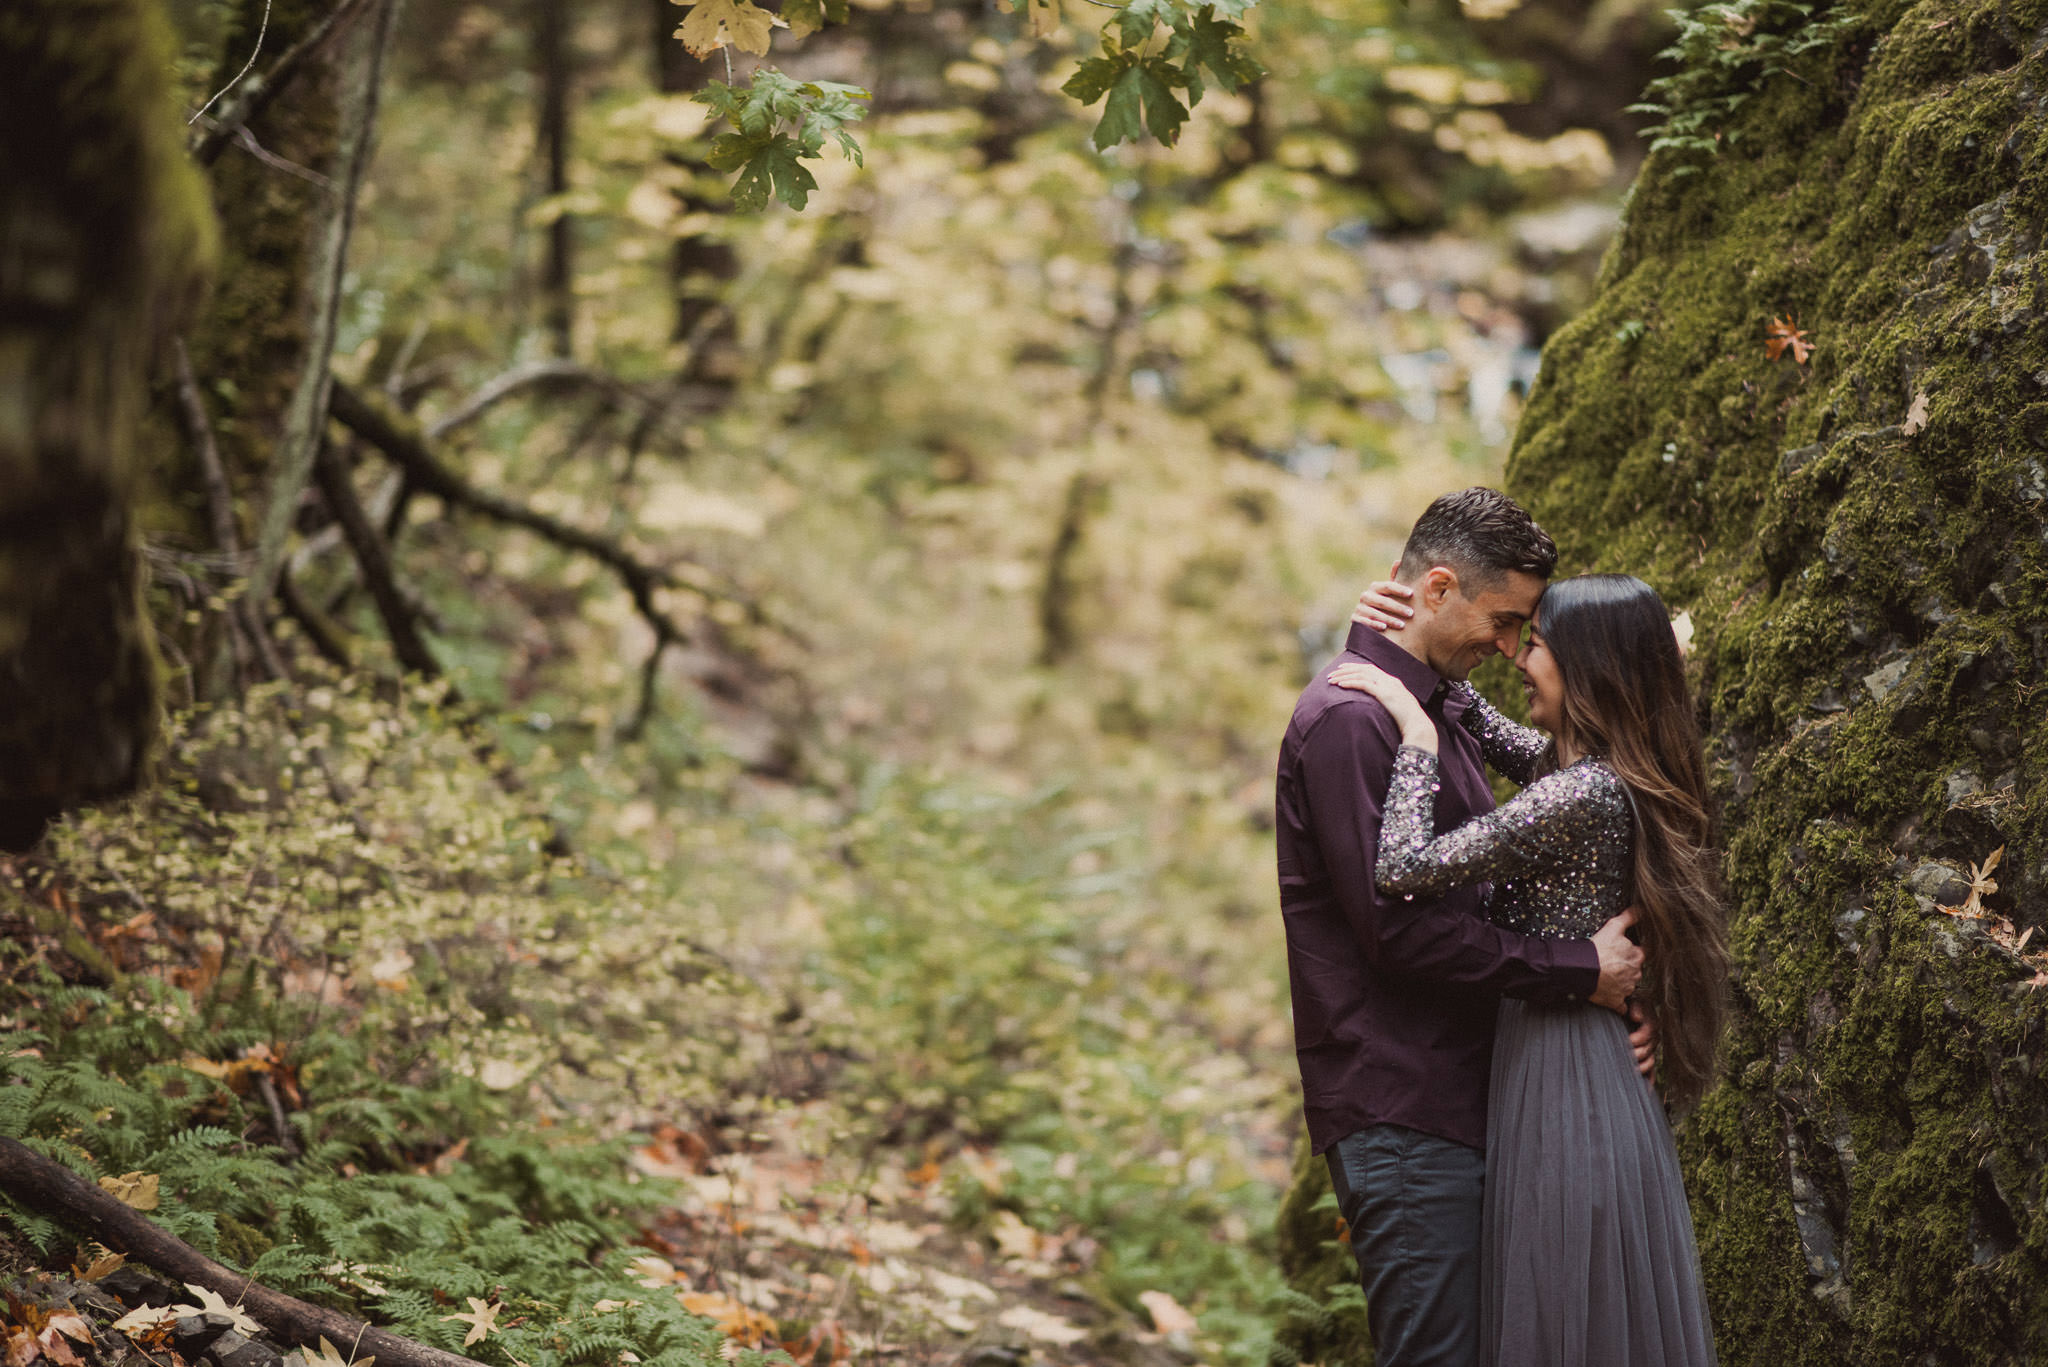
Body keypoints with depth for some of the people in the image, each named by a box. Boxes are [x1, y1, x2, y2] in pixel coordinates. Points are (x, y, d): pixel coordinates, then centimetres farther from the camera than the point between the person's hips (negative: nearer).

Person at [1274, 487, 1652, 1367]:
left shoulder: (1447, 713, 19)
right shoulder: (1349, 718, -14)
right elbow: (1401, 928, -20)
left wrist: (1609, 995, 3)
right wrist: (1581, 971, -14)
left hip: (1463, 1095, 10)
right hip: (1399, 1117, -10)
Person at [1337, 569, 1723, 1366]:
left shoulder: (1582, 796, -21)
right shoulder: (1589, 771, 7)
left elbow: (1406, 869, -27)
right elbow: (1497, 740, 26)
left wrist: (1415, 732, -17)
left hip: (1558, 1082, -10)